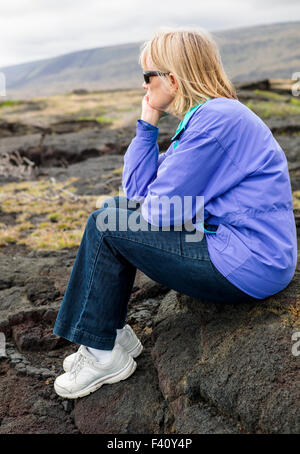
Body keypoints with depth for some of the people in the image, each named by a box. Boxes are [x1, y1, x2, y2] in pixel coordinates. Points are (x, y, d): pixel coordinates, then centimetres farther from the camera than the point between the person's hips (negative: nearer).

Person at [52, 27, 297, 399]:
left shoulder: (216, 120, -19)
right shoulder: (206, 116, 13)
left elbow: (161, 211, -20)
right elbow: (138, 191, 9)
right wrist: (147, 125, 3)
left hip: (246, 268, -10)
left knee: (106, 227, -9)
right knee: (115, 214, 12)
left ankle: (103, 354, 6)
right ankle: (114, 336, 17)